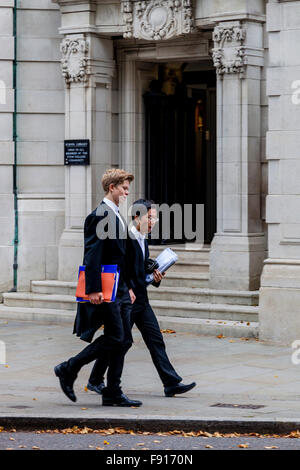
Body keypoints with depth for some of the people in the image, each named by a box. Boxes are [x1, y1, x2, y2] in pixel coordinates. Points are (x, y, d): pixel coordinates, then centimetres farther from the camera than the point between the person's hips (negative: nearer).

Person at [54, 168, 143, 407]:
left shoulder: (117, 217, 19)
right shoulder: (100, 215, -12)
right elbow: (92, 255, -19)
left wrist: (129, 286, 21)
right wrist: (93, 289, -23)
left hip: (119, 288, 10)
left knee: (124, 340, 7)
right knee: (115, 338, -10)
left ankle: (113, 394, 11)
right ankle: (68, 369, 3)